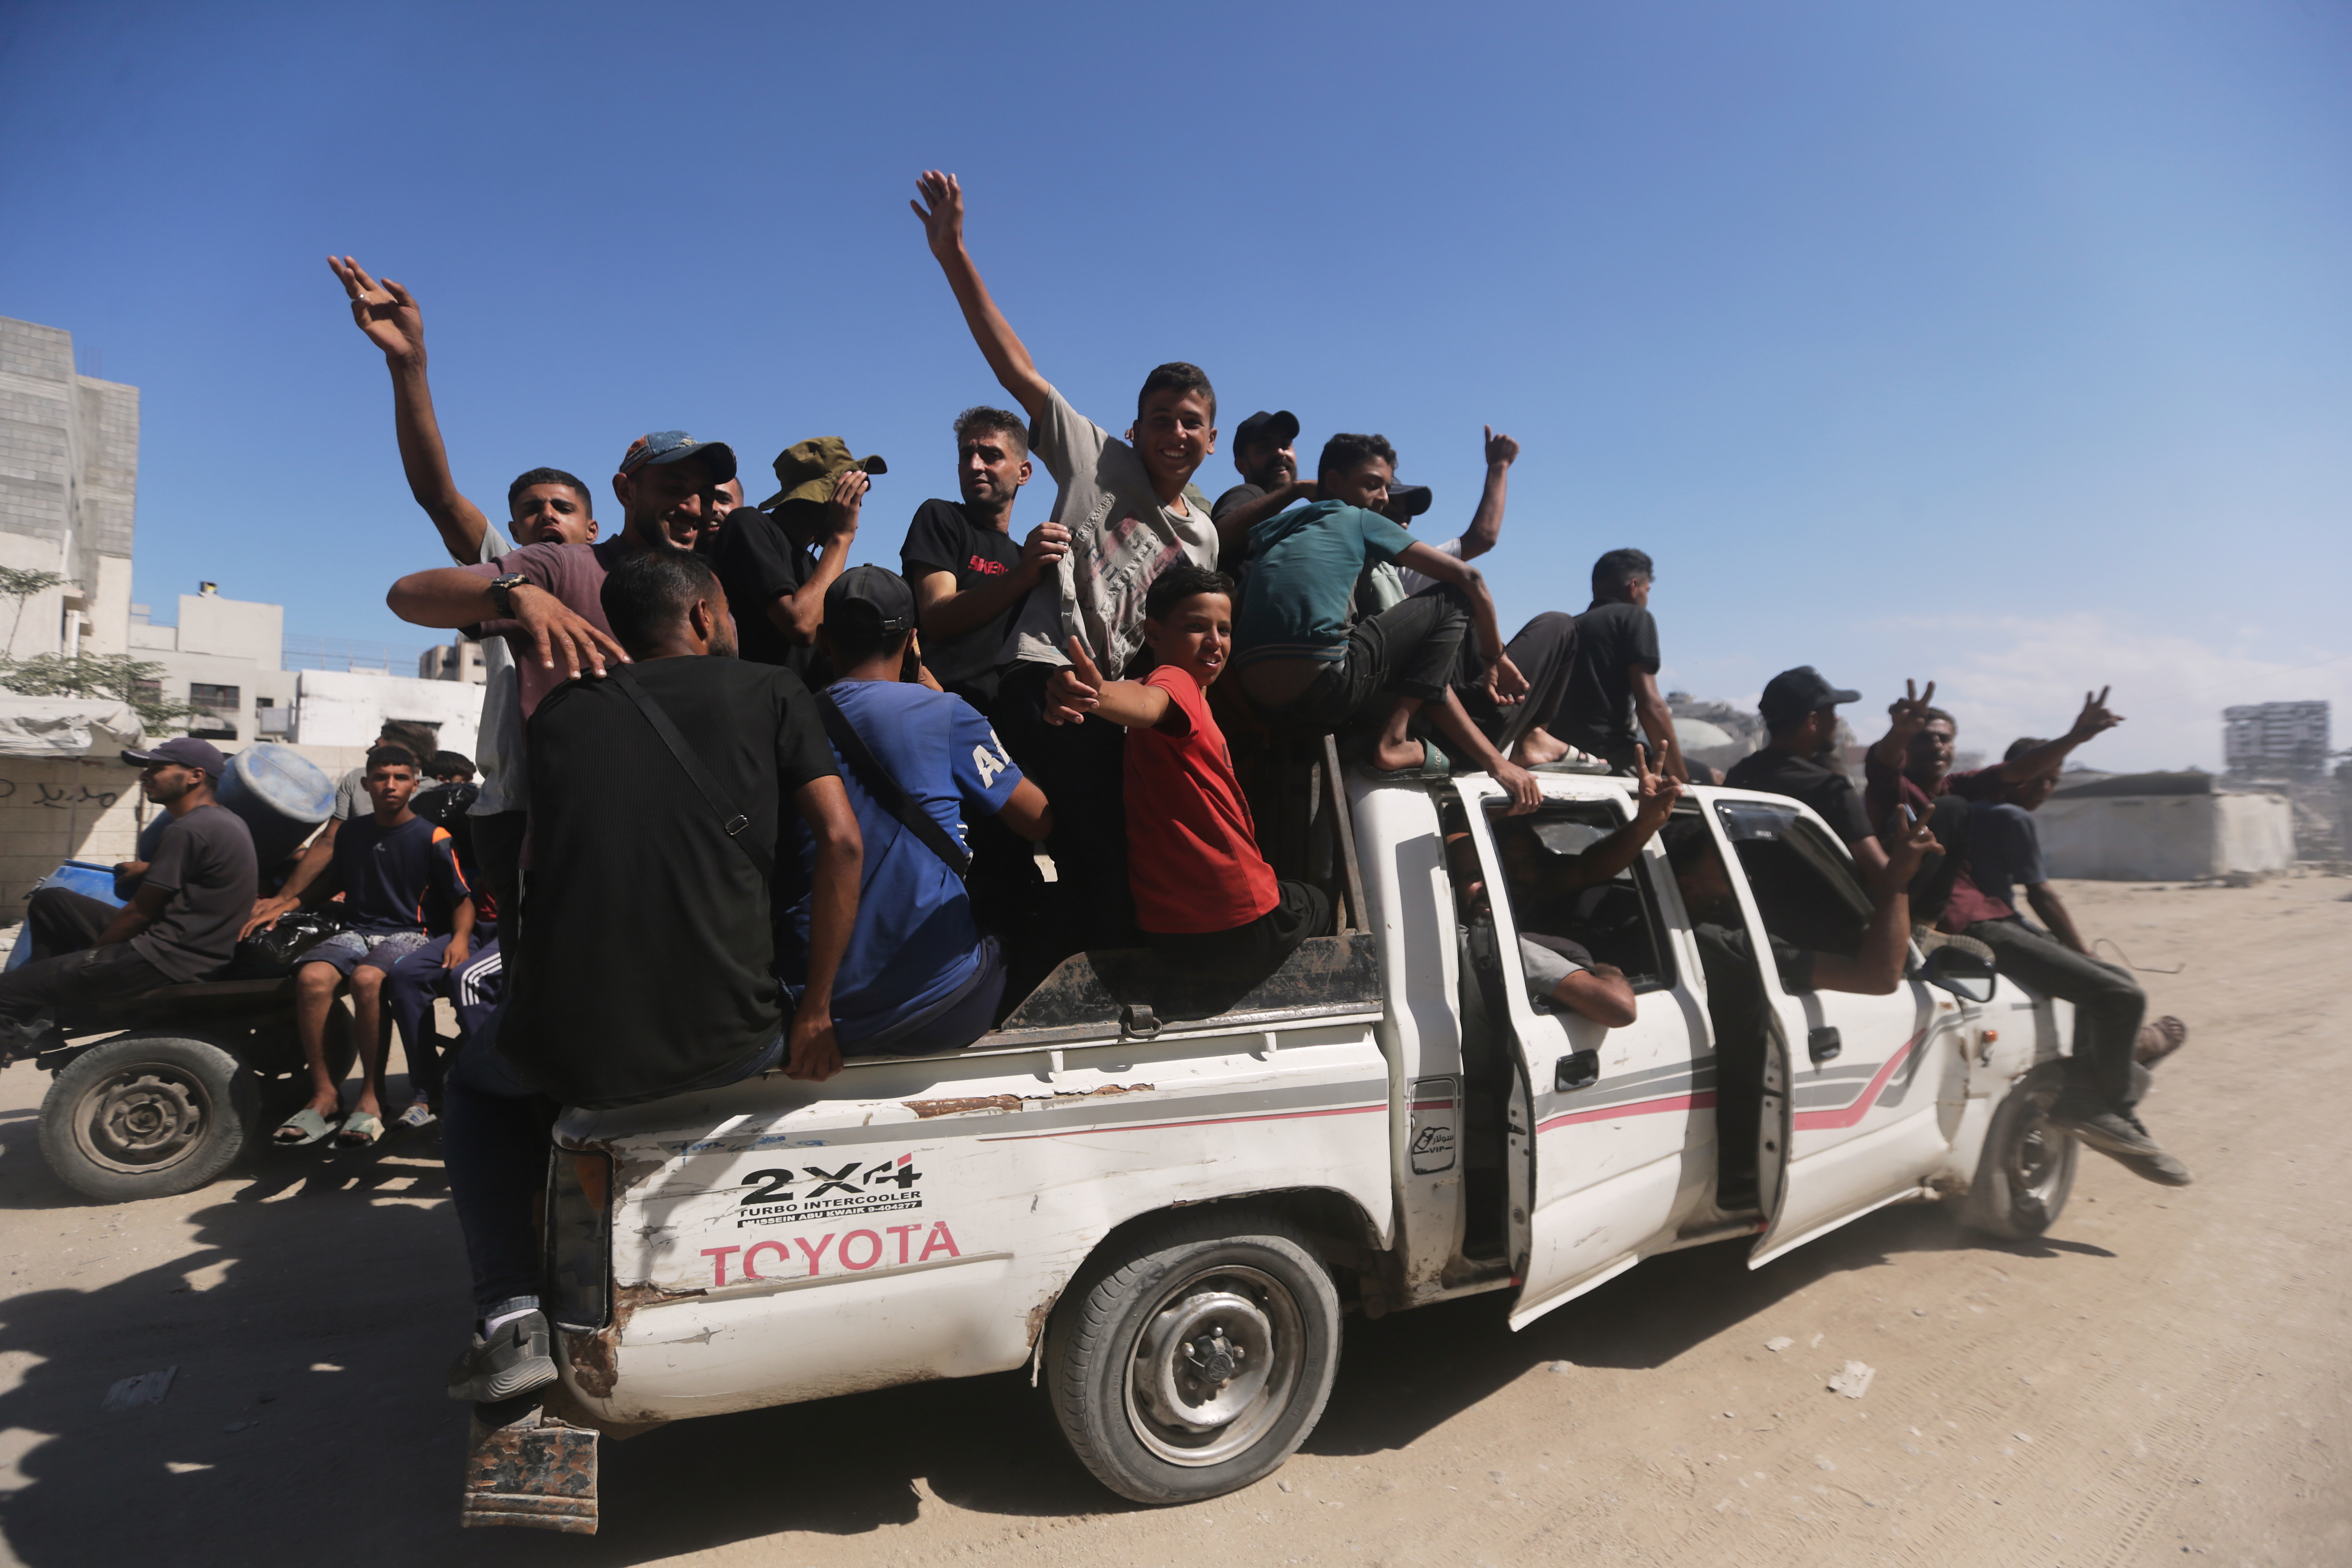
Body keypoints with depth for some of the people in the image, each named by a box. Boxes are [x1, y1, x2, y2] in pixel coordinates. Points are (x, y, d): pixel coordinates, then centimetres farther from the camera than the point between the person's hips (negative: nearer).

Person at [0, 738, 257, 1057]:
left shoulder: (188, 830, -19)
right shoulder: (223, 819, 11)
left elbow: (140, 911, -12)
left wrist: (89, 953, 1)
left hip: (169, 959, -11)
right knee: (50, 901, 21)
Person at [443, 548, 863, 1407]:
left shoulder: (561, 710, 12)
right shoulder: (770, 691, 4)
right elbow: (841, 840, -7)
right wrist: (816, 1010, -2)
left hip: (566, 1048, 2)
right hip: (723, 1044, -1)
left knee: (476, 1082, 36)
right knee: (799, 1037, 33)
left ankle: (512, 1319, 23)